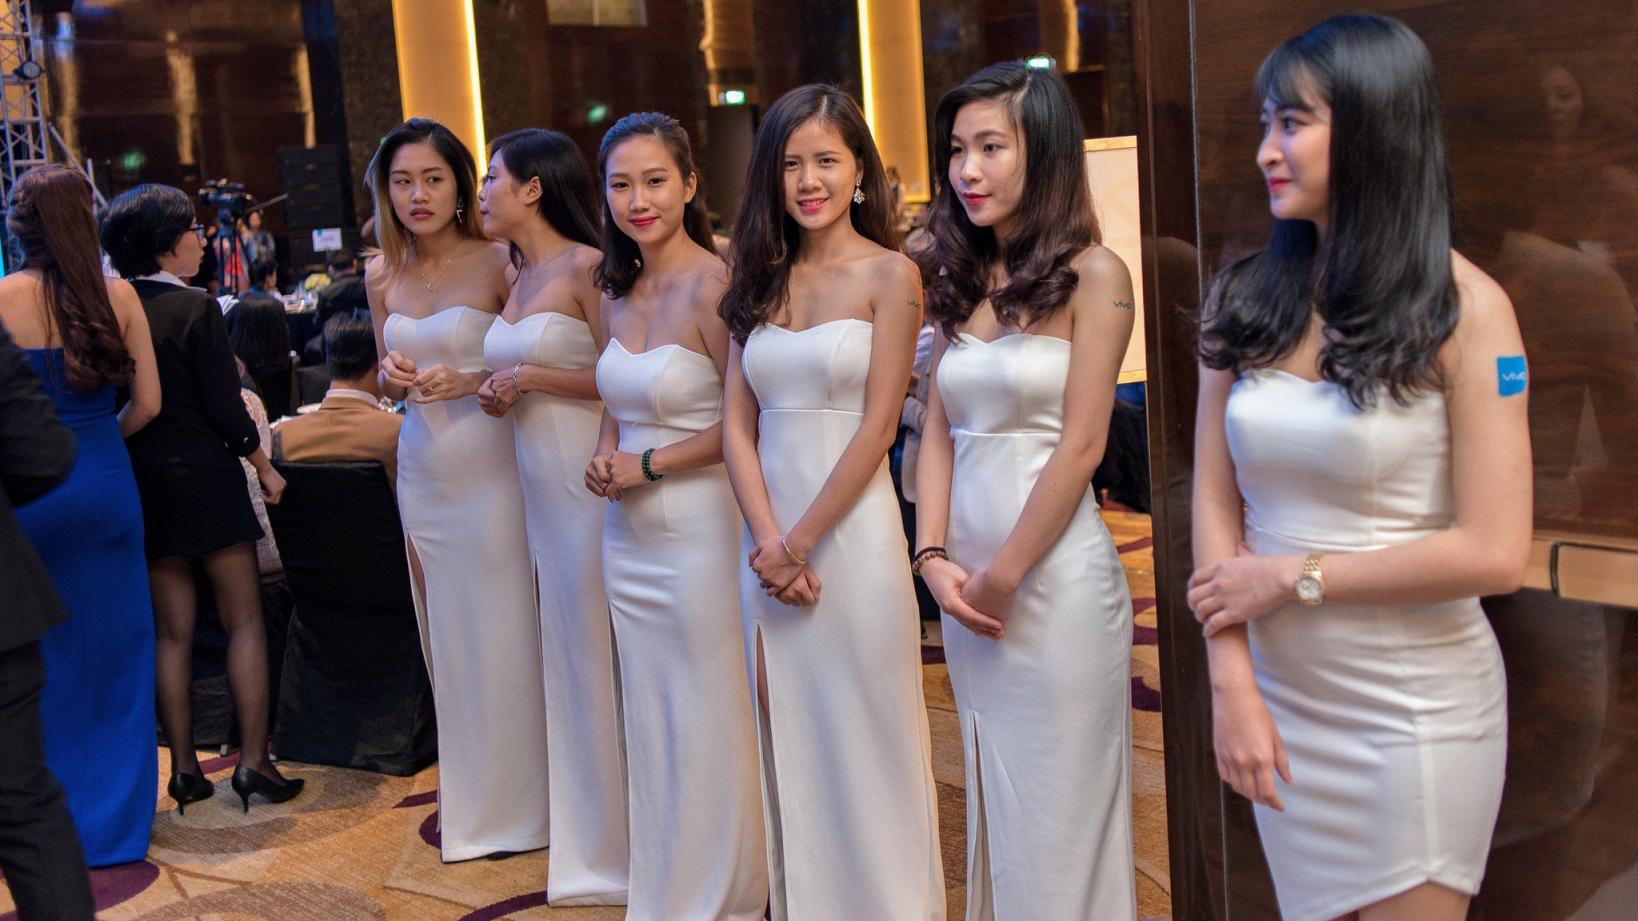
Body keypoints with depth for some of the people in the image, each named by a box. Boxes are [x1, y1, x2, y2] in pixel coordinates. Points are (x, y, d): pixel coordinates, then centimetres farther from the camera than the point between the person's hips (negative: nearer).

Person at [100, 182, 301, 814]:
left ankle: (184, 768, 13)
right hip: (204, 477, -5)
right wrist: (265, 468, 0)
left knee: (172, 630, 10)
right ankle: (253, 759, 2)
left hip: (138, 485, 5)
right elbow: (226, 408, -13)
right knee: (244, 618, 4)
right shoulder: (195, 308, -13)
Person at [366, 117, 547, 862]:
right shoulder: (382, 275, 8)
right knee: (445, 632, 12)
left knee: (501, 629, 1)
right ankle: (467, 795, 26)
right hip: (421, 466, 5)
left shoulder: (498, 262, -8)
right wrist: (393, 377, -5)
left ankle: (517, 802, 17)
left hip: (488, 463, -5)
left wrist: (470, 382, -20)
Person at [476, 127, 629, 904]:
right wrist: (500, 395, 4)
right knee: (563, 649, 12)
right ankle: (586, 837, 24)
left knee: (595, 651, -2)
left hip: (586, 481, -8)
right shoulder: (517, 277, 15)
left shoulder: (586, 268, -10)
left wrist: (534, 378, -14)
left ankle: (620, 845, 10)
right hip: (536, 482, 8)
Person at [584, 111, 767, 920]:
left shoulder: (713, 286, -13)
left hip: (699, 528, -7)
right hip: (627, 534, 7)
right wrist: (605, 461, 3)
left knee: (711, 723, 3)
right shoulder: (615, 294, 10)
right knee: (648, 718, 15)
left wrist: (650, 464, -12)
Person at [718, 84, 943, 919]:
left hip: (852, 530, -5)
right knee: (786, 735, 12)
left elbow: (877, 426, -10)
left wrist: (801, 542, -12)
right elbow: (737, 422, 5)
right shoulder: (763, 280, 10)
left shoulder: (889, 274, -4)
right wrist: (768, 542, -8)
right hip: (769, 538, 5)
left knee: (863, 734, 3)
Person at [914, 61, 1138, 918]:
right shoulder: (960, 281, 11)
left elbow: (1080, 445, -12)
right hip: (968, 580, 6)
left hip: (1055, 576, -6)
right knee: (993, 801, 15)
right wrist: (934, 558, -4)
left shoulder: (1092, 274, -7)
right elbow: (938, 432, 9)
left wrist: (1003, 576, -11)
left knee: (1059, 811, 4)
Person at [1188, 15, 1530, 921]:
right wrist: (1231, 681, -10)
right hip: (1278, 692, 4)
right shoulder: (1244, 300, 1)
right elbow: (1215, 501, -1)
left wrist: (1294, 577, -12)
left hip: (1416, 702, -4)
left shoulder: (1462, 307, -11)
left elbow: (1495, 554, -15)